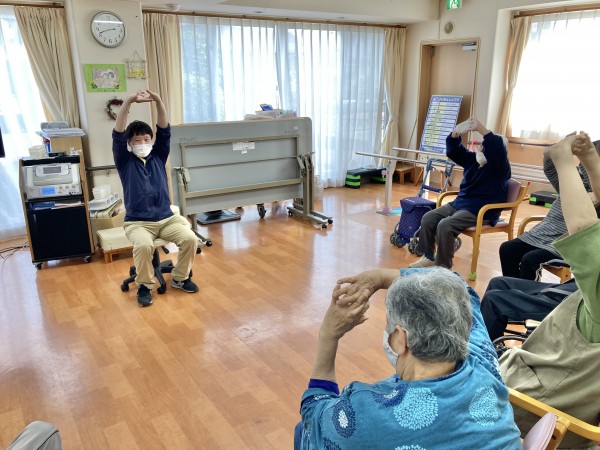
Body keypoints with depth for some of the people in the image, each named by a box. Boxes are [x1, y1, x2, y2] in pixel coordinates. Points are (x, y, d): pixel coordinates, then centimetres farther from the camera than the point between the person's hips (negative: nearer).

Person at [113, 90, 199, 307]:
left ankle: (180, 278, 5)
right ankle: (144, 286, -7)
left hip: (167, 218, 3)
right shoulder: (125, 161, 1)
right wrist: (129, 101, -26)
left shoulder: (158, 156, 8)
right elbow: (117, 135, -14)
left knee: (190, 238, -21)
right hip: (138, 222, -3)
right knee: (143, 245, -33)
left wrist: (158, 101, -20)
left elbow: (164, 130, -4)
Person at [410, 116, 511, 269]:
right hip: (459, 203, 9)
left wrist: (480, 128, -35)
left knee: (445, 225, -29)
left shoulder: (499, 166, -10)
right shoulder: (473, 159, 11)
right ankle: (428, 256, 6)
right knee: (428, 218, -3)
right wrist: (456, 133, -15)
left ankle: (444, 266, -16)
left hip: (481, 212, -8)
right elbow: (453, 151, 7)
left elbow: (498, 149, -31)